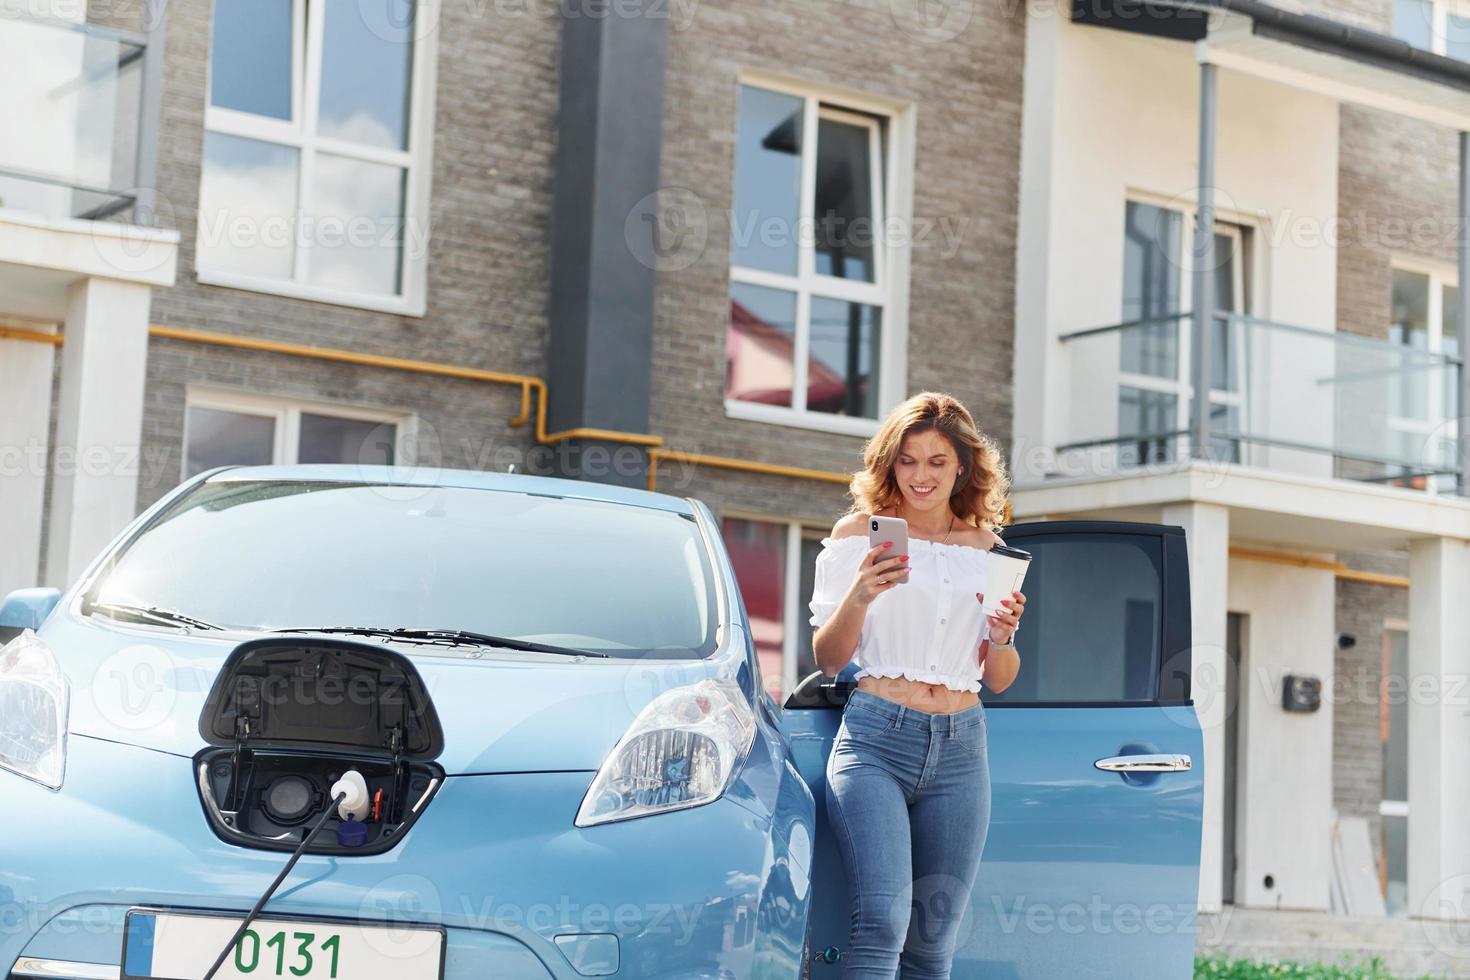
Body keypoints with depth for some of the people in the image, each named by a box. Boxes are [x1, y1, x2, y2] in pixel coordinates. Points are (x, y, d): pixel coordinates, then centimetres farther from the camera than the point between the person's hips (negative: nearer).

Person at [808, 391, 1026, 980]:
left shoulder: (985, 548, 14)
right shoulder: (859, 532, 5)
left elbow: (999, 680, 17)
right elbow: (827, 660, 4)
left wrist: (1002, 636, -4)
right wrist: (858, 598, -14)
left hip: (960, 749, 3)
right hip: (876, 738, -3)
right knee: (883, 921, -21)